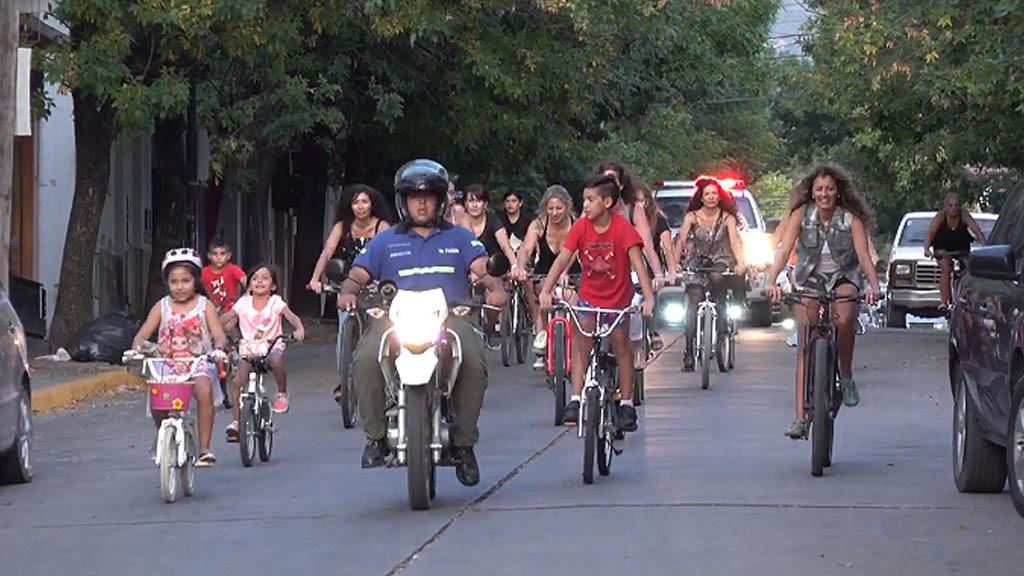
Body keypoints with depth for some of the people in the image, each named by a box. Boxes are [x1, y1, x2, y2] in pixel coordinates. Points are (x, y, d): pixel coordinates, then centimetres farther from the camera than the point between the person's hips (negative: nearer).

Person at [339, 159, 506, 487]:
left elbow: (482, 270, 7)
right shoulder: (387, 241, 23)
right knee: (366, 359, -32)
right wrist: (348, 293, -9)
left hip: (451, 318, 0)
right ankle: (376, 435, -16)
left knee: (474, 360, -32)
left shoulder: (460, 238, 22)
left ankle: (464, 443, -18)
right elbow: (358, 276, 15)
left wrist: (495, 287, -16)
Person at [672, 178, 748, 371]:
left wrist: (740, 262, -30)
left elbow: (735, 240, -12)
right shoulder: (692, 217, 0)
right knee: (694, 301, -16)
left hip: (720, 262, 0)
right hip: (697, 263, 0)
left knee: (717, 277, -36)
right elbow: (681, 241, -9)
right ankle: (689, 351, -16)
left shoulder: (727, 218, -1)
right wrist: (675, 263, -24)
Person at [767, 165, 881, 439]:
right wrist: (772, 282, -35)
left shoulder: (851, 219, -13)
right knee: (806, 345, -9)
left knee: (844, 319, -34)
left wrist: (874, 286, -37)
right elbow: (784, 250, -19)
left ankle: (846, 376, -9)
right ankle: (801, 417, -10)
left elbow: (864, 255, -21)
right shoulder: (801, 215, -10)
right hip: (809, 280, 1)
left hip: (843, 279, -1)